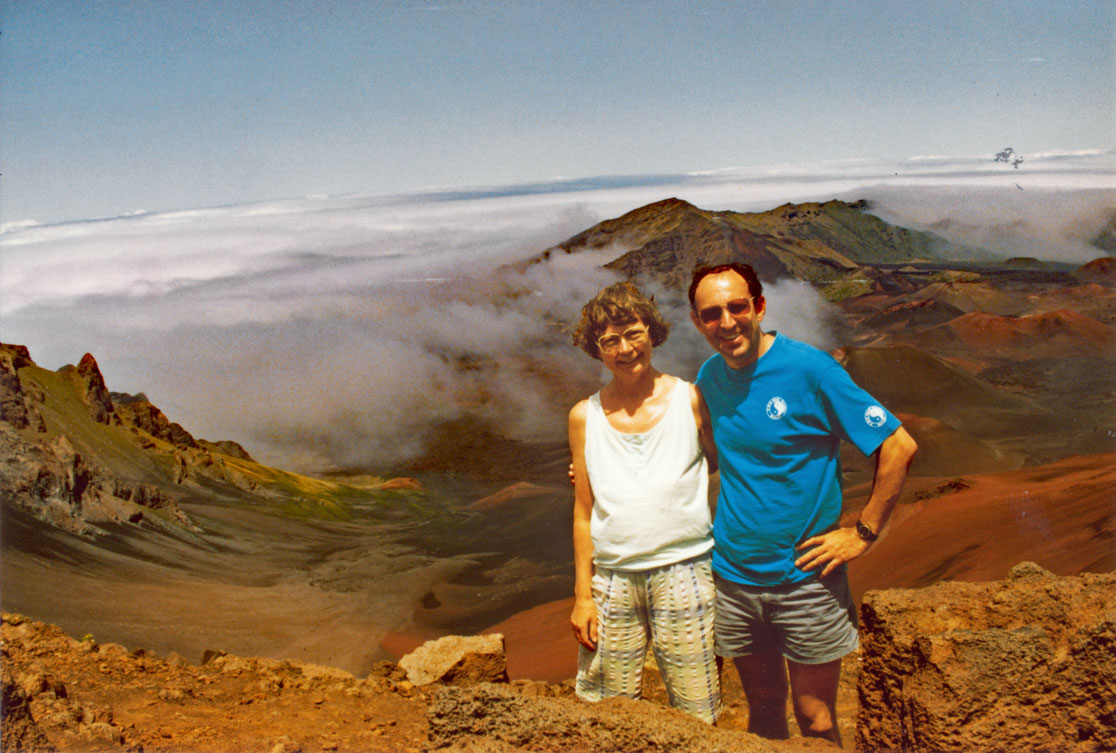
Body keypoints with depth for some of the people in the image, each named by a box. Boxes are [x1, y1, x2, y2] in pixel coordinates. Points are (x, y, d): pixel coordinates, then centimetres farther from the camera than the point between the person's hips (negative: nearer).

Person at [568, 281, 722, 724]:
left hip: (682, 570, -2)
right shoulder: (585, 417, 6)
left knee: (696, 720, 4)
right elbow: (584, 511, 9)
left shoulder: (690, 400, 0)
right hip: (611, 578, 2)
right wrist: (582, 595, 7)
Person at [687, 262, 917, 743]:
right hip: (733, 579, 4)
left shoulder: (807, 369, -15)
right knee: (763, 711, 18)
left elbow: (899, 446, -13)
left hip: (804, 577, -4)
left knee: (815, 720, 9)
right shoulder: (709, 376, 1)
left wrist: (863, 533, -12)